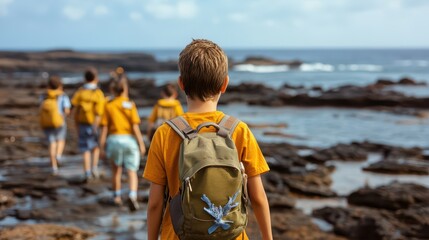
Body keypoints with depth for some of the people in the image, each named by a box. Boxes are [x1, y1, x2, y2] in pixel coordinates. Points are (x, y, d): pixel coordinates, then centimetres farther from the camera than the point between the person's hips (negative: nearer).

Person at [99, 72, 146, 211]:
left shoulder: (109, 106, 2)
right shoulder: (130, 105, -2)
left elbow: (104, 128, 0)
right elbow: (135, 127, -8)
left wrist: (102, 147, 4)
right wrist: (141, 144, -3)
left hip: (114, 139, 2)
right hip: (129, 139, -1)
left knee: (116, 170, 19)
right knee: (132, 171, 2)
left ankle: (117, 197, 29)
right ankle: (132, 195, -19)